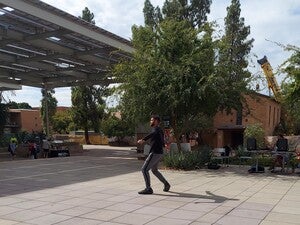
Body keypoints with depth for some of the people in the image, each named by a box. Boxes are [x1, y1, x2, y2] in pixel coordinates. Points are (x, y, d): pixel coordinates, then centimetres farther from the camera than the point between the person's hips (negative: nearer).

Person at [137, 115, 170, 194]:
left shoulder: (156, 129, -13)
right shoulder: (159, 130, 18)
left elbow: (153, 134, -38)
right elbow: (162, 143, 30)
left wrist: (143, 140, -51)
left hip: (155, 153, -10)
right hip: (159, 153, 10)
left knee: (144, 169, -7)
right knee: (154, 170, 23)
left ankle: (148, 189, -6)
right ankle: (166, 184, 27)